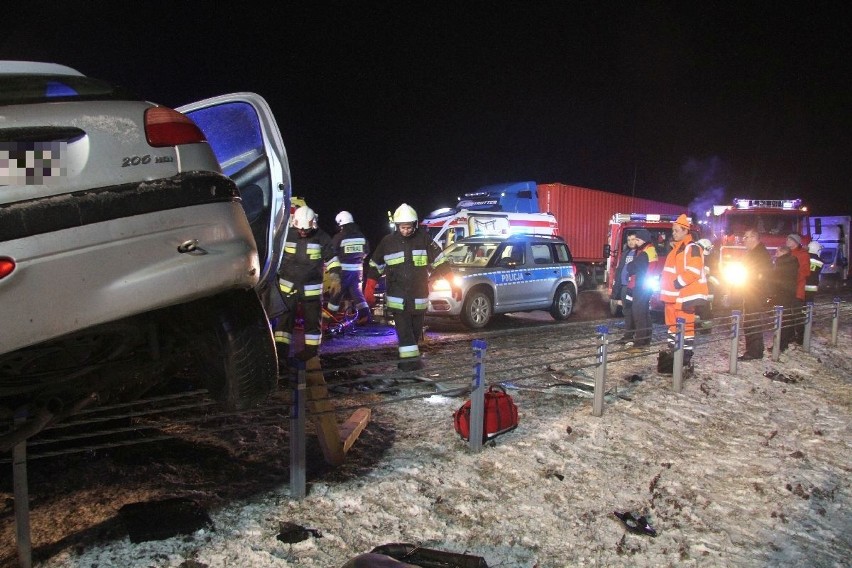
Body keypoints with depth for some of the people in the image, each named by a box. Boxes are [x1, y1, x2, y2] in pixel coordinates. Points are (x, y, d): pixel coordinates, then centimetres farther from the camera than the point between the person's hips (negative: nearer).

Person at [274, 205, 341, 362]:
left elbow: (331, 259, 1)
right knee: (285, 318, -1)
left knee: (312, 319, 6)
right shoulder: (286, 235, -2)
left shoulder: (322, 237, -6)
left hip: (312, 287, -1)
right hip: (288, 285, 1)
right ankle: (281, 349, 3)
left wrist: (335, 279, -8)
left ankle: (311, 349, 17)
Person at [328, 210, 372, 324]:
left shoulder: (338, 237, -12)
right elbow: (366, 252, 14)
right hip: (358, 269, 4)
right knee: (356, 291, 15)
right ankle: (365, 314, 3)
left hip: (343, 269, -4)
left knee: (337, 292, 7)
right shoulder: (361, 236, 4)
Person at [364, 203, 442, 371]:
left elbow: (438, 259, 3)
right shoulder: (387, 241, -1)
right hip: (397, 296, -1)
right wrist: (369, 288, 4)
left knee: (416, 328, 12)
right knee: (403, 329, -7)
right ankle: (409, 358, -6)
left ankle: (409, 356, 28)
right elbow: (375, 265, 8)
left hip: (419, 295, 2)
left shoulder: (423, 238, -2)